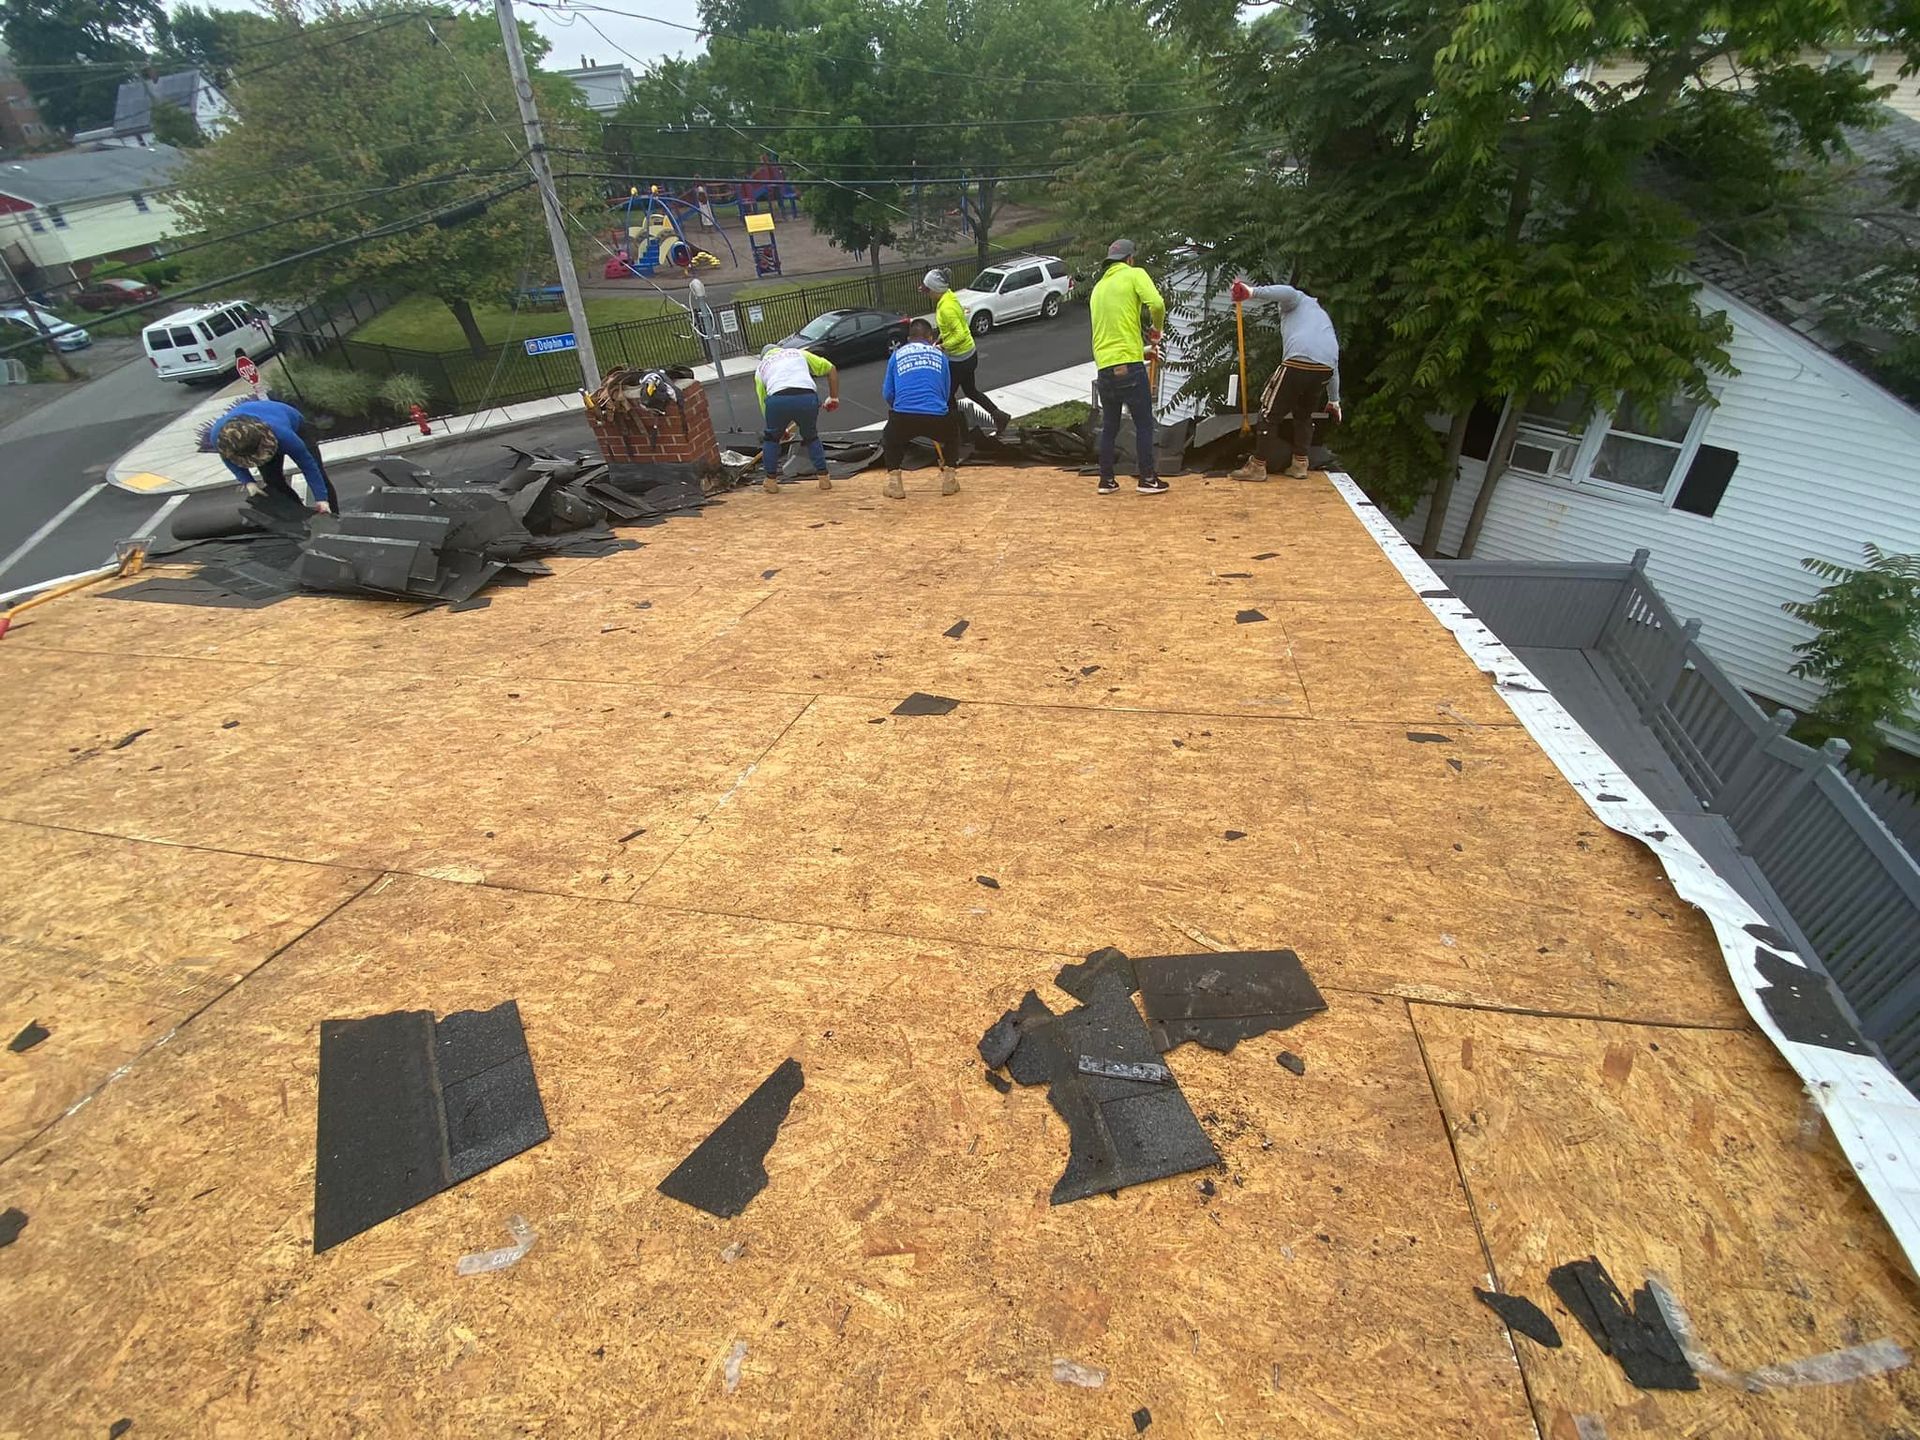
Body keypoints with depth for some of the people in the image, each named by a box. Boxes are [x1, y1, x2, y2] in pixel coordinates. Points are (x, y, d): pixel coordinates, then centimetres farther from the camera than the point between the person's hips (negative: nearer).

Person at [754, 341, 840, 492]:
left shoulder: (761, 367, 32)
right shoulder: (799, 353, 34)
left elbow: (763, 403, 29)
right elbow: (831, 369, 28)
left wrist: (780, 428, 39)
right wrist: (833, 397, 32)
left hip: (777, 399, -1)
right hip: (807, 398, 1)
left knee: (771, 438, 26)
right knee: (812, 437, 27)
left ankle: (771, 481, 26)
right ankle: (824, 479, 21)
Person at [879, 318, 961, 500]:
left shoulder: (897, 355, 18)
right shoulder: (940, 355, 20)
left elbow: (888, 394, 18)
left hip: (903, 417, 0)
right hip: (937, 416, 0)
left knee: (890, 439, 32)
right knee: (952, 435, 33)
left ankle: (894, 482, 18)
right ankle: (948, 479, 23)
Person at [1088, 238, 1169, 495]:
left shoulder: (1098, 287, 20)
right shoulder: (1134, 274, 1)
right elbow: (1156, 303, -16)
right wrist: (1156, 328, 5)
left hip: (1103, 366, 6)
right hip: (1129, 365, -6)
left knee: (1109, 426, 14)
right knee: (1144, 424, 3)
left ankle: (1106, 480, 16)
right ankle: (1147, 479, 5)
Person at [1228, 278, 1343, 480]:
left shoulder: (1297, 300, 21)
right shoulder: (1323, 317, 39)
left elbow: (1287, 292, -9)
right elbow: (1334, 364, 38)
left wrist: (1252, 292, -16)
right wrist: (1334, 400, 42)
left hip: (1299, 362, -7)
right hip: (1326, 367, 7)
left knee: (1271, 412, 2)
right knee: (1304, 414, 24)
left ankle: (1257, 466, 3)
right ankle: (1300, 464, 22)